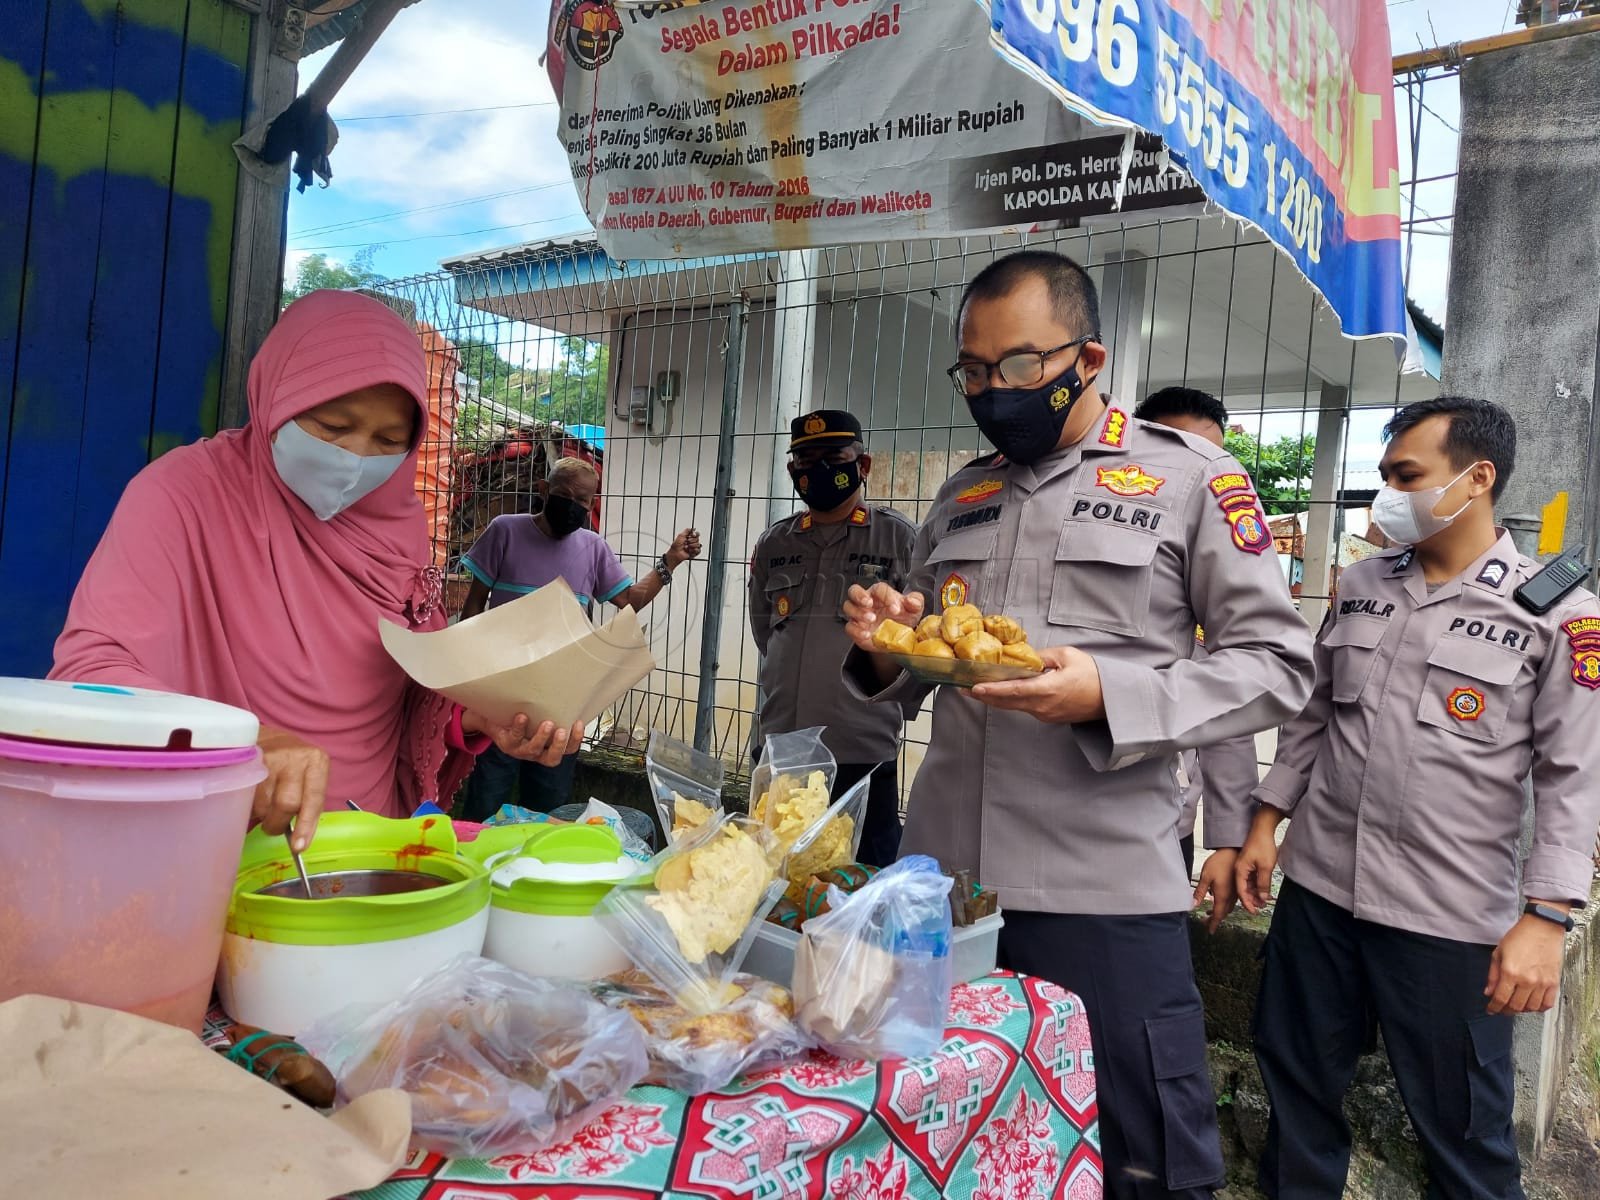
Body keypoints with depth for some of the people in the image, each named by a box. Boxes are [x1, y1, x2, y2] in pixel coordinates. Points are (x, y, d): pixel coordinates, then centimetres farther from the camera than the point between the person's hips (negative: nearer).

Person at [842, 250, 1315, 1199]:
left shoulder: (1191, 479, -1)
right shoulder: (962, 495, 14)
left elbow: (1278, 664, -6)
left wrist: (1109, 694, -20)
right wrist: (888, 650, -3)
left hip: (1105, 889, -4)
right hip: (941, 872, 5)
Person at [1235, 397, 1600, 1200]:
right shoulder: (1360, 585, 7)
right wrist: (1265, 824, 10)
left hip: (1451, 918, -4)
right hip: (1318, 885, 5)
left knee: (1462, 1128, 11)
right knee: (1296, 1083, 16)